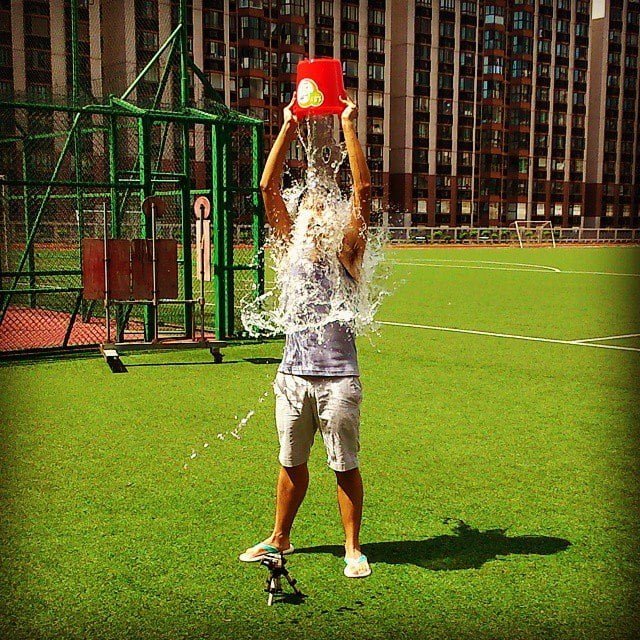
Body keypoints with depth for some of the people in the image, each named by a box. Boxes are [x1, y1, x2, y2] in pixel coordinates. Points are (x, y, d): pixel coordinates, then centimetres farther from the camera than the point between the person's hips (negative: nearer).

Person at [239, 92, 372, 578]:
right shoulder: (294, 246, 8)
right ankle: (279, 538, 31)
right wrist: (289, 128, 1)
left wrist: (349, 127, -11)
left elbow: (364, 189, -11)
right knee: (291, 464, 15)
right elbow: (269, 187, 4)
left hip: (339, 378, -3)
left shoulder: (347, 251, -1)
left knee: (345, 467, 5)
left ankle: (353, 547, 20)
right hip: (294, 375, 3)